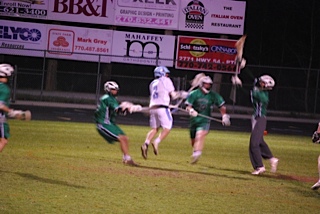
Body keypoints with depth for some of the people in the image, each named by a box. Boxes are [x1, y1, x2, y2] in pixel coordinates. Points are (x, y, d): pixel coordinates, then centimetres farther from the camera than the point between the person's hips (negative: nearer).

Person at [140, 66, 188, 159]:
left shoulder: (152, 83, 23)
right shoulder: (166, 81, 5)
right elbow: (173, 96, 2)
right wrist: (180, 95, 20)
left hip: (152, 107, 6)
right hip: (163, 108, -6)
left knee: (154, 129, 10)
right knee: (167, 128, -3)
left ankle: (146, 144, -11)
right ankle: (156, 142, -23)